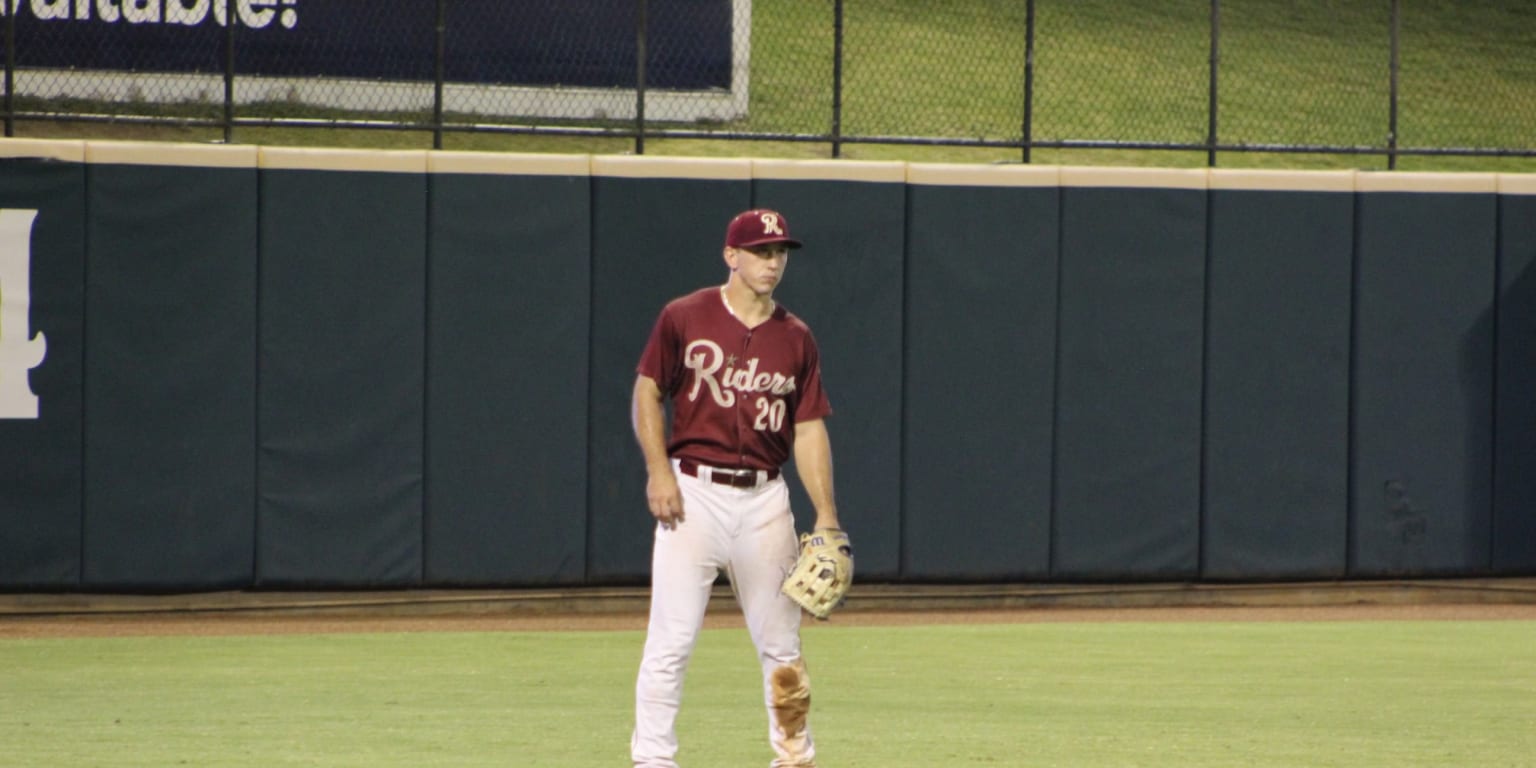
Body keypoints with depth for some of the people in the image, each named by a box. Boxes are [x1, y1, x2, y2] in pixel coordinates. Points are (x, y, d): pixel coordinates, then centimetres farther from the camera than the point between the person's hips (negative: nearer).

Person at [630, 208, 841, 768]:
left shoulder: (796, 339, 9)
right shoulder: (685, 318, 0)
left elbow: (809, 429, 9)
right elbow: (648, 391, 4)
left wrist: (826, 514, 2)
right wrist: (659, 471, -8)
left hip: (764, 497, 3)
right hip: (693, 491, -3)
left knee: (780, 641, 8)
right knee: (671, 638, -7)